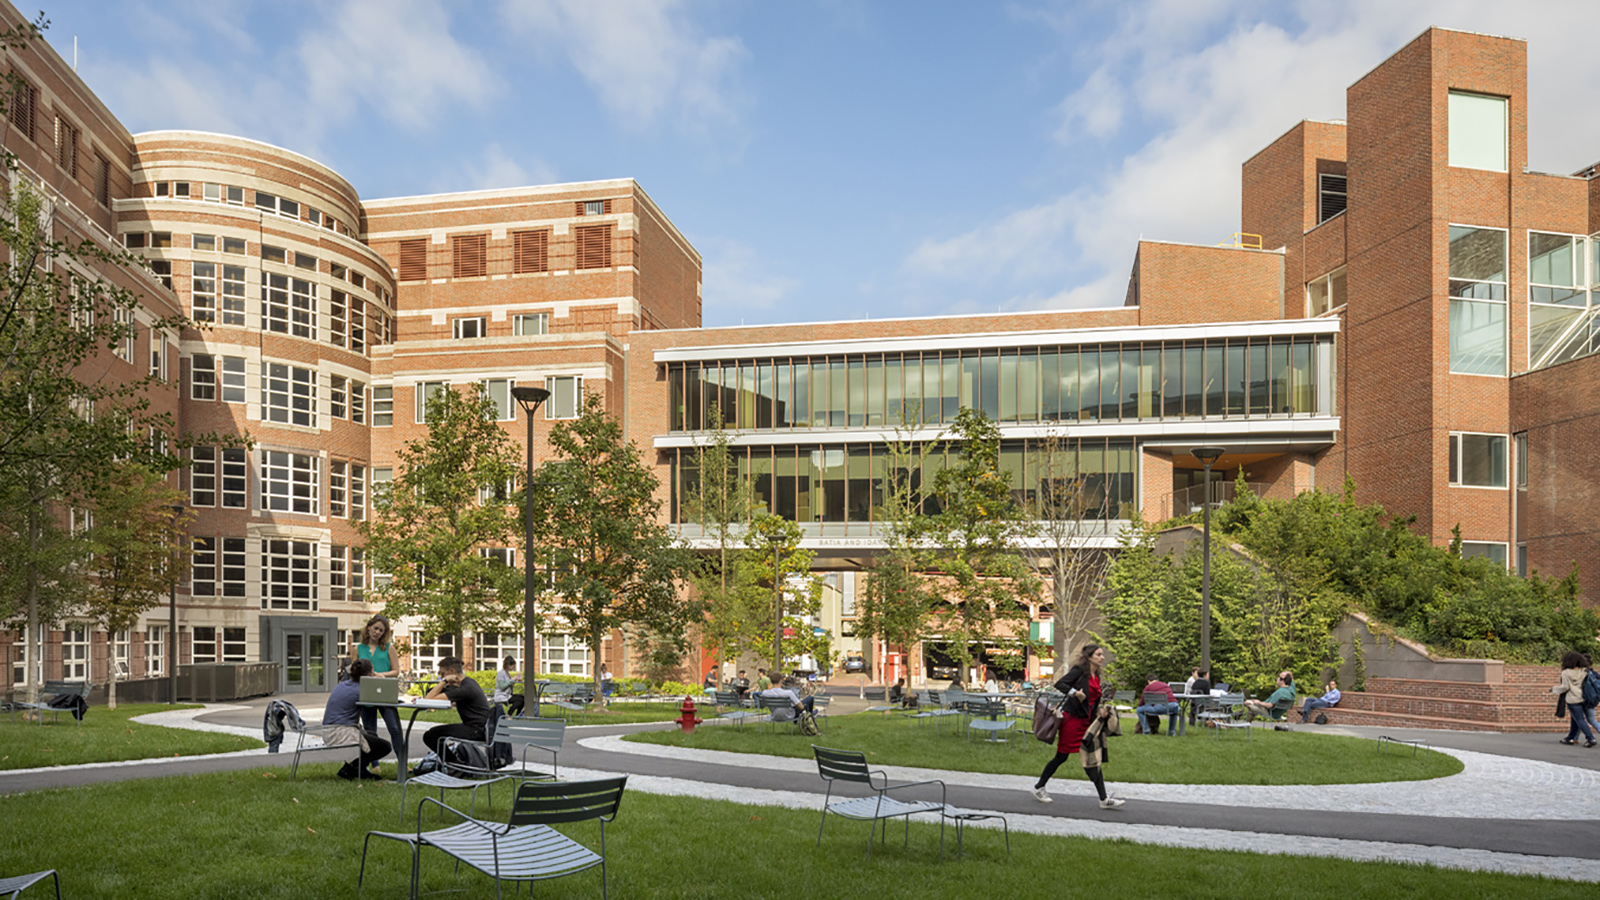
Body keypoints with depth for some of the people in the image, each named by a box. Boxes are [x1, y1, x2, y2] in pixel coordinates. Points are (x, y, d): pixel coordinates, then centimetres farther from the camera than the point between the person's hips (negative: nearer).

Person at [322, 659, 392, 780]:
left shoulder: (341, 685, 13)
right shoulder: (358, 691, -14)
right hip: (342, 734, -10)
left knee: (371, 734, 30)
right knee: (385, 747, -5)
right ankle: (349, 770, -5)